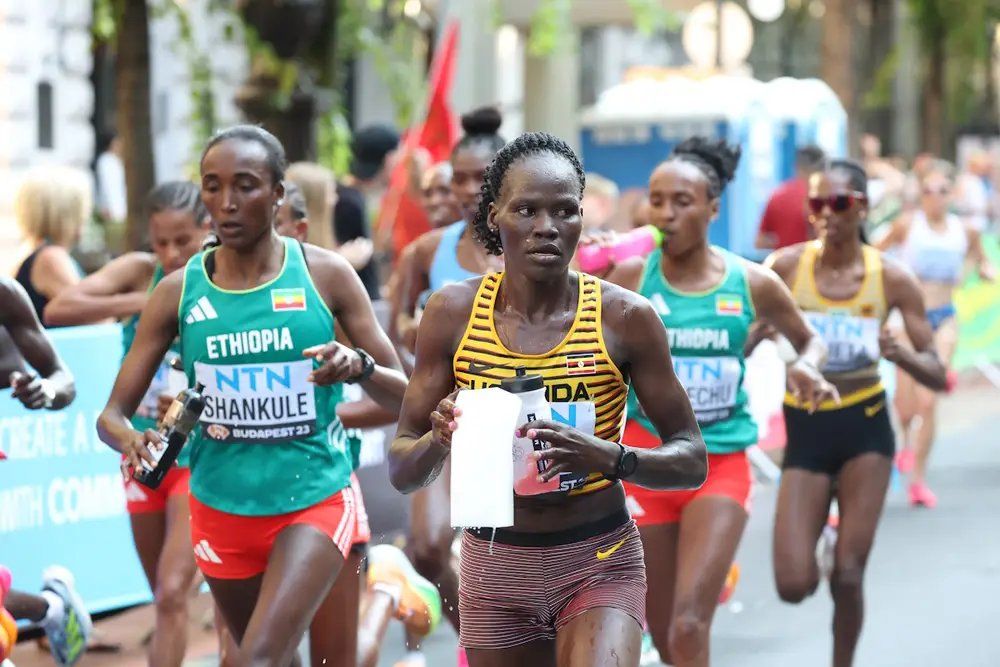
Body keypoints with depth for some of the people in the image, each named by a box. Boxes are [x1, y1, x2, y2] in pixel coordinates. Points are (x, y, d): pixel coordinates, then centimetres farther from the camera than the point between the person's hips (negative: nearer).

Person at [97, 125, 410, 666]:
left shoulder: (326, 275, -7)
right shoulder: (178, 291, -3)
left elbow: (404, 396, -4)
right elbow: (113, 413, -2)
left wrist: (360, 367, -27)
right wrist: (129, 439, -26)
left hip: (314, 501, -3)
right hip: (221, 508, 3)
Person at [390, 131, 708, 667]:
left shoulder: (624, 316, -8)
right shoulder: (453, 312, -3)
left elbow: (691, 460, -3)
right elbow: (401, 472, 1)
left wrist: (610, 457, -23)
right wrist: (438, 439, -22)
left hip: (599, 563, -2)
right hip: (494, 561, 3)